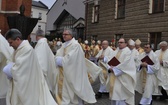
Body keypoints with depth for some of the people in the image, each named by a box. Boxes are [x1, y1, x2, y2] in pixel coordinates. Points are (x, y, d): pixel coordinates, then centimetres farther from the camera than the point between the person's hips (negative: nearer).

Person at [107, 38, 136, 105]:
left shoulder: (127, 52, -8)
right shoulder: (116, 51, 15)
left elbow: (125, 64, -17)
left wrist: (115, 69, -16)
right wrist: (110, 68, -6)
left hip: (122, 77, -7)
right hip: (114, 76, 7)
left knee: (120, 93, -8)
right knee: (114, 93, 10)